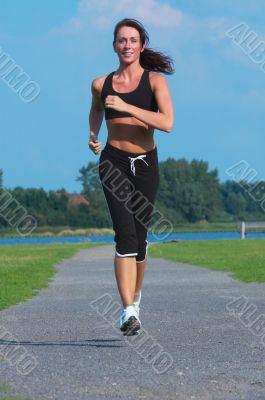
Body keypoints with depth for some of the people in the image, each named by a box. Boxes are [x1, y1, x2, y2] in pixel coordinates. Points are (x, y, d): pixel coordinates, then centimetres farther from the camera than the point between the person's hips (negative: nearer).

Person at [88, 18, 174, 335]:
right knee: (125, 234, -17)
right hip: (114, 162, 0)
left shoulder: (155, 80, -2)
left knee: (139, 237, 10)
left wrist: (126, 106, -21)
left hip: (146, 164, 1)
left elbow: (167, 123, -17)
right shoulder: (101, 84, 5)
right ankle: (128, 312, -23)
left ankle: (135, 295, 37)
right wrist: (93, 135, 11)